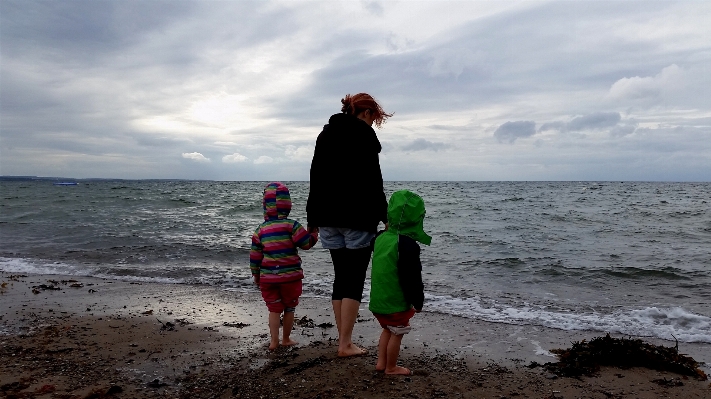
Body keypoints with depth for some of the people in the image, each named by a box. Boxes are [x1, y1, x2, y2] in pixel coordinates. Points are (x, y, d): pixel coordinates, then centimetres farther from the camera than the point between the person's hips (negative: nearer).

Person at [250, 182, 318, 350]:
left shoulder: (260, 230, -1)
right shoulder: (291, 225, -13)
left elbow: (255, 255, 4)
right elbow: (307, 243, -10)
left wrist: (256, 275, 16)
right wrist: (314, 231, 9)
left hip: (268, 277, 3)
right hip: (290, 276, -2)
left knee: (274, 309, 13)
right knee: (289, 308, 14)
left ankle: (274, 341, 9)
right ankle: (286, 339, 24)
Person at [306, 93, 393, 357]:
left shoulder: (325, 134, 17)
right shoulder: (363, 133, -5)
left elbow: (315, 179, 17)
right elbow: (372, 181, -13)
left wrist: (313, 219, 19)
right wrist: (384, 215, -8)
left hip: (328, 218, 7)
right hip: (357, 218, -7)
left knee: (341, 277, 12)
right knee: (355, 280, -1)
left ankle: (343, 340, 18)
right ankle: (345, 344, 2)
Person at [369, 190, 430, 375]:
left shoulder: (380, 237, 2)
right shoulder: (407, 245, -22)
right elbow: (411, 278, -19)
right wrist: (418, 301, -10)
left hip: (378, 298, 8)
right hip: (396, 301, -8)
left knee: (388, 329, 23)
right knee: (397, 333, 9)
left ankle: (381, 362, 29)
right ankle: (391, 367, 22)